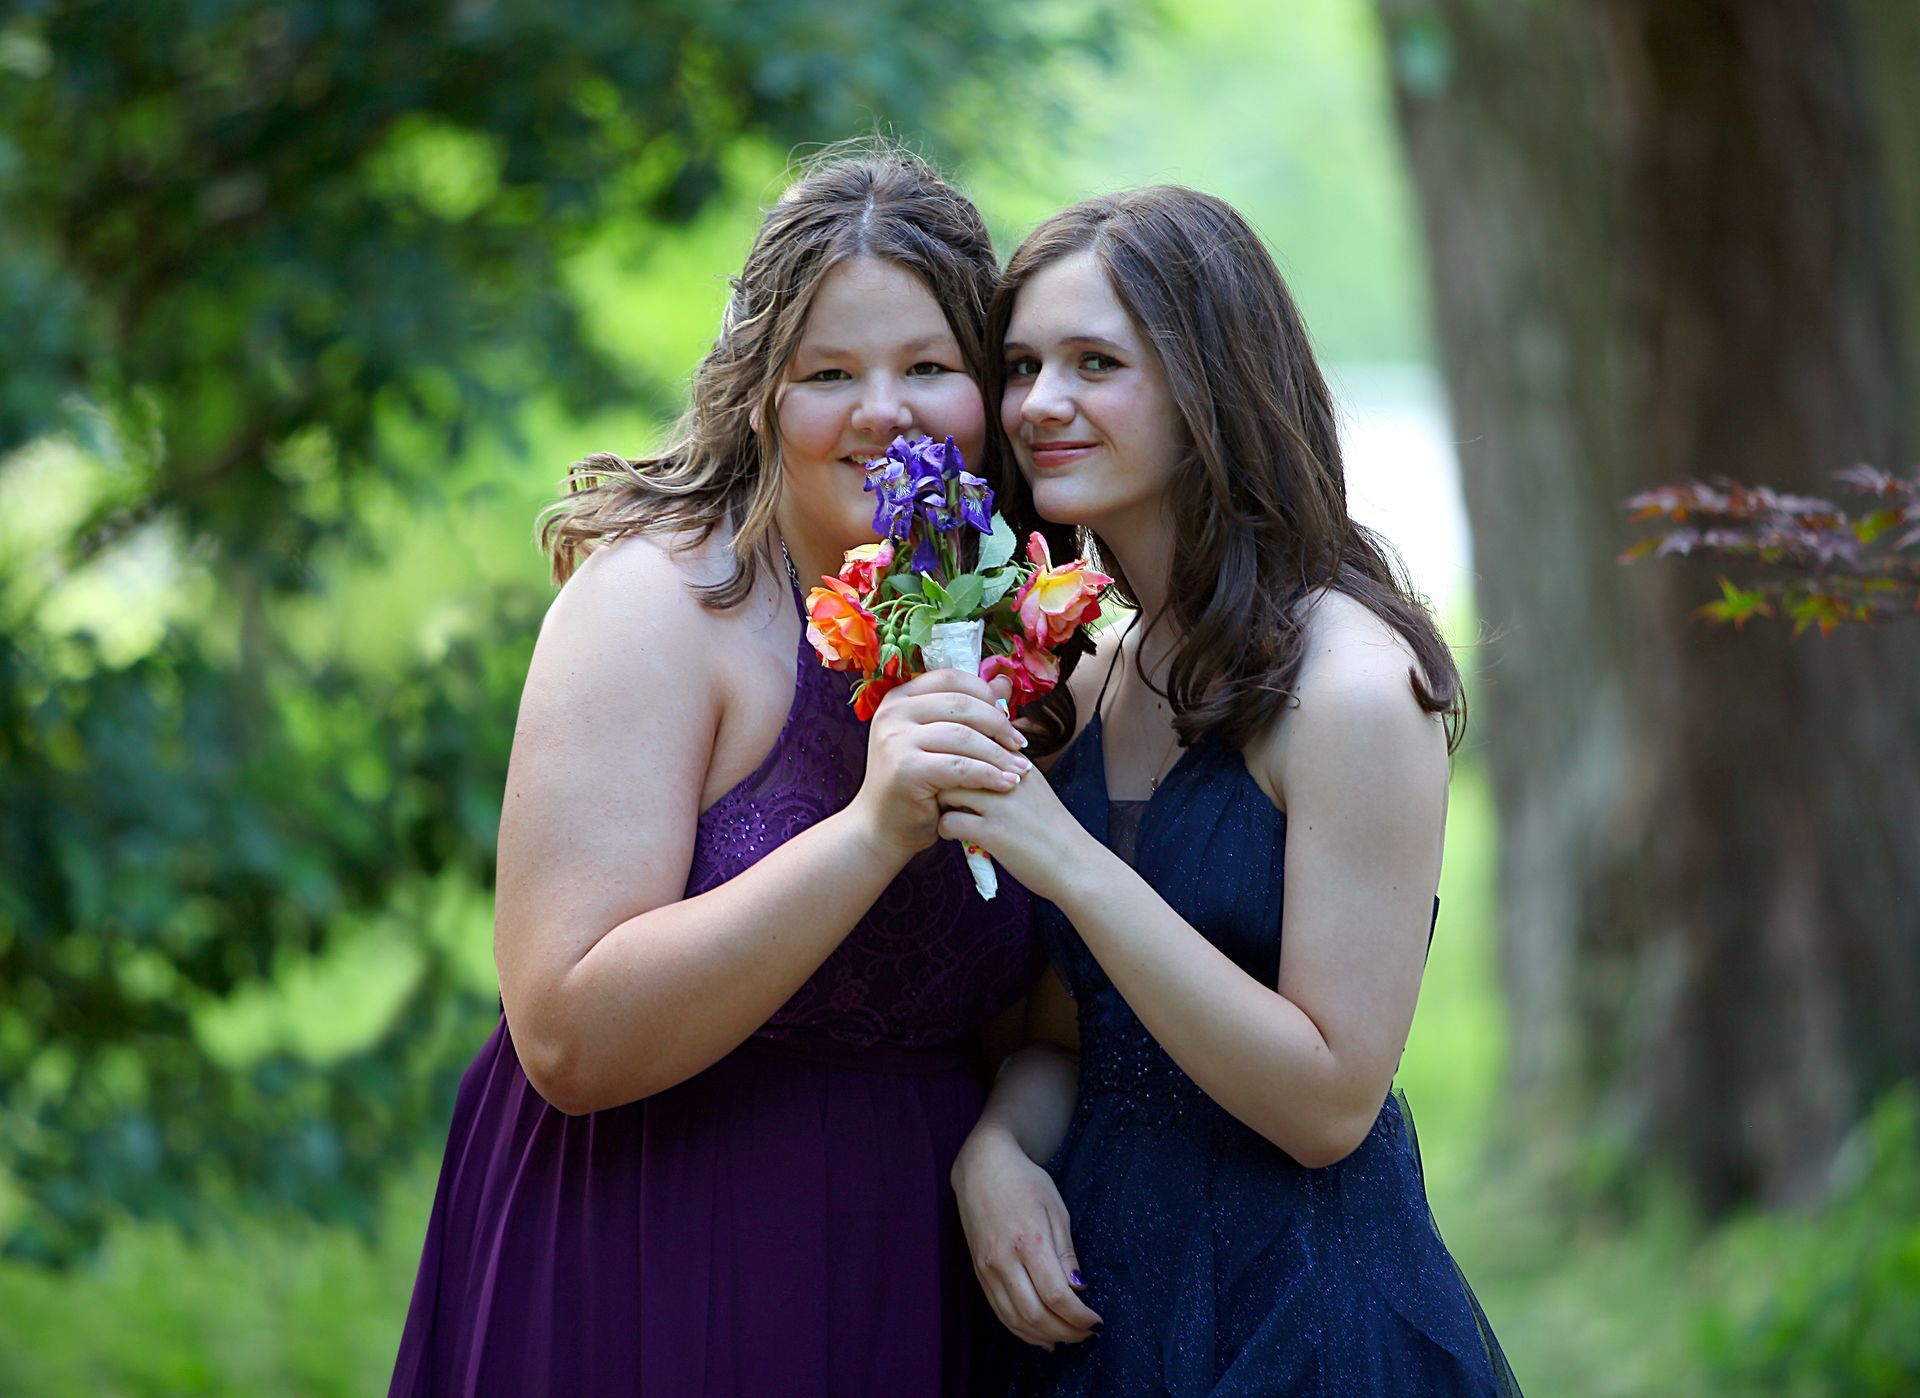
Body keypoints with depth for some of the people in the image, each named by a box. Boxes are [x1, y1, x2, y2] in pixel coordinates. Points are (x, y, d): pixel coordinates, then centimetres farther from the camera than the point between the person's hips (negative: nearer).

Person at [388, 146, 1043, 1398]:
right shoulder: (658, 600, -14)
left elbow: (1040, 1018, 11)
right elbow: (569, 1038, -23)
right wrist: (874, 830, -30)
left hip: (908, 1289, 6)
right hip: (650, 1292, -5)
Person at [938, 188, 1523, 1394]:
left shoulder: (1353, 683, -17)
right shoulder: (1092, 683, 4)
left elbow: (1329, 1101, -20)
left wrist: (1065, 862, -25)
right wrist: (997, 1146, -9)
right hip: (1100, 1301, 6)